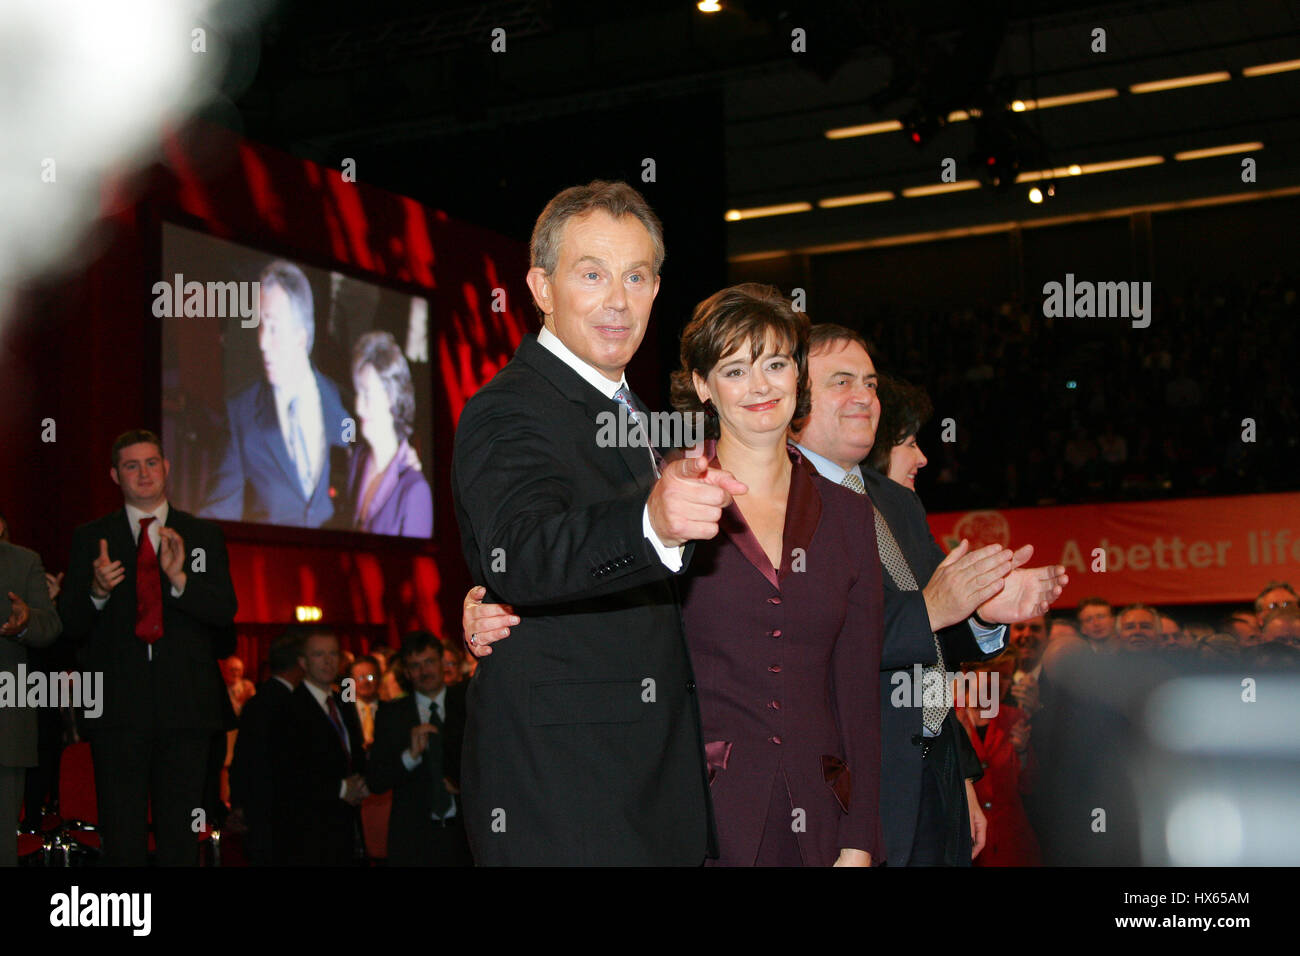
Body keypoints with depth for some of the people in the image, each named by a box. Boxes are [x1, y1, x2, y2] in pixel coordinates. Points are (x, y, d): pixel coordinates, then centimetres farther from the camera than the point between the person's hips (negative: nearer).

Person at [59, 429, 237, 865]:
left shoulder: (204, 536, 12)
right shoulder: (90, 539, 10)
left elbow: (225, 611, 0)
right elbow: (71, 624, 5)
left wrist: (180, 579, -17)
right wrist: (97, 591, -15)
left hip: (184, 708, 1)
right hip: (118, 707, 0)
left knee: (181, 837, 2)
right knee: (122, 837, 0)